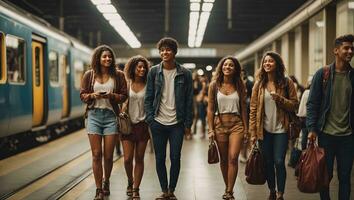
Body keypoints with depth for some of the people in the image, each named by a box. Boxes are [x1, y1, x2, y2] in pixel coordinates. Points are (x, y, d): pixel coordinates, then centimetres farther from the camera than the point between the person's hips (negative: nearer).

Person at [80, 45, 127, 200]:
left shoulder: (118, 75, 3)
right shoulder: (89, 75, 4)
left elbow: (123, 96, 4)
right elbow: (82, 95, 8)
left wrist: (112, 96, -15)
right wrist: (93, 95, -12)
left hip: (111, 116, 0)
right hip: (94, 115, 0)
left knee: (108, 155, 5)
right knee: (96, 154, -1)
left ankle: (106, 182, 30)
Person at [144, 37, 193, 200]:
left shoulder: (185, 74, 1)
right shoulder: (154, 72, 3)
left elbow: (189, 100, 2)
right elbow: (148, 97, 5)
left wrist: (188, 124, -2)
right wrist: (150, 119, -4)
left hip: (177, 123, -1)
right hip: (158, 123, 1)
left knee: (175, 158, 2)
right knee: (160, 159, 6)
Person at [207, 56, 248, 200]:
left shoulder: (240, 86, 5)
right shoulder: (214, 85, 3)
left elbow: (243, 108, 8)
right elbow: (210, 109, 3)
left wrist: (245, 128, 5)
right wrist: (211, 129, -2)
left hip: (236, 124, 0)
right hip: (220, 123, 1)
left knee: (233, 157, -12)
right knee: (224, 159, 7)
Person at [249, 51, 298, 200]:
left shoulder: (287, 83, -1)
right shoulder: (259, 84, 3)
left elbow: (294, 105, -1)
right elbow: (253, 109, 2)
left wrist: (279, 99, -19)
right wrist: (253, 133, -2)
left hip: (280, 129, -2)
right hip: (264, 130, 2)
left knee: (279, 161, -8)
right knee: (267, 162, 9)